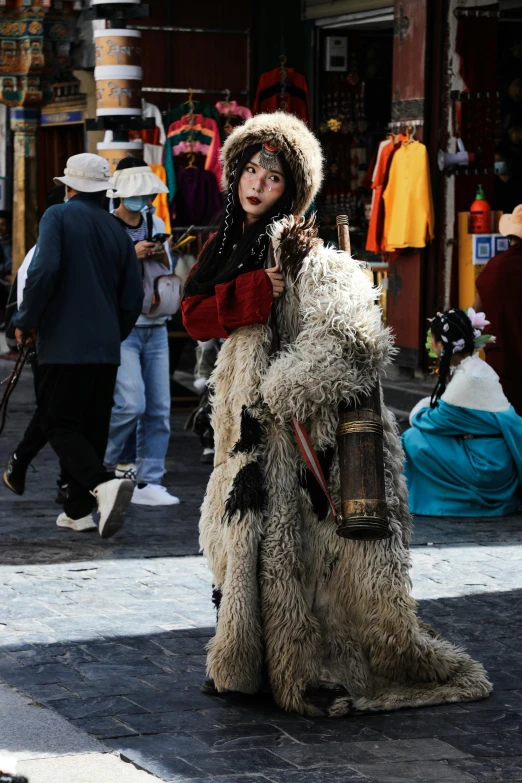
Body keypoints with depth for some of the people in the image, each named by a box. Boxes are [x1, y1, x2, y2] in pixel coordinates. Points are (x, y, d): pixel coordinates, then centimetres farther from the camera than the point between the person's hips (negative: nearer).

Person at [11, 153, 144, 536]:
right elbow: (133, 297, 11)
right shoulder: (118, 231, 11)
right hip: (105, 348, 6)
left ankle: (104, 484, -26)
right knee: (93, 427, 13)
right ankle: (79, 510, 15)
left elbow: (44, 271, -19)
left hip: (64, 344, -5)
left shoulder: (58, 217, -5)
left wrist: (26, 321, -8)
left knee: (61, 425, -3)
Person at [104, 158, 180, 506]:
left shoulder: (157, 225, 13)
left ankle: (149, 483, 5)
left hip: (155, 327, 6)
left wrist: (163, 257, 0)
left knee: (159, 408, 1)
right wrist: (131, 255, -17)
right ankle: (113, 461, 10)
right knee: (131, 403, -17)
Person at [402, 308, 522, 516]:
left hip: (487, 467, -10)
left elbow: (435, 421, -12)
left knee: (414, 439, -10)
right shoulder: (475, 366, 8)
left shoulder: (468, 378, -22)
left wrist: (418, 412, 7)